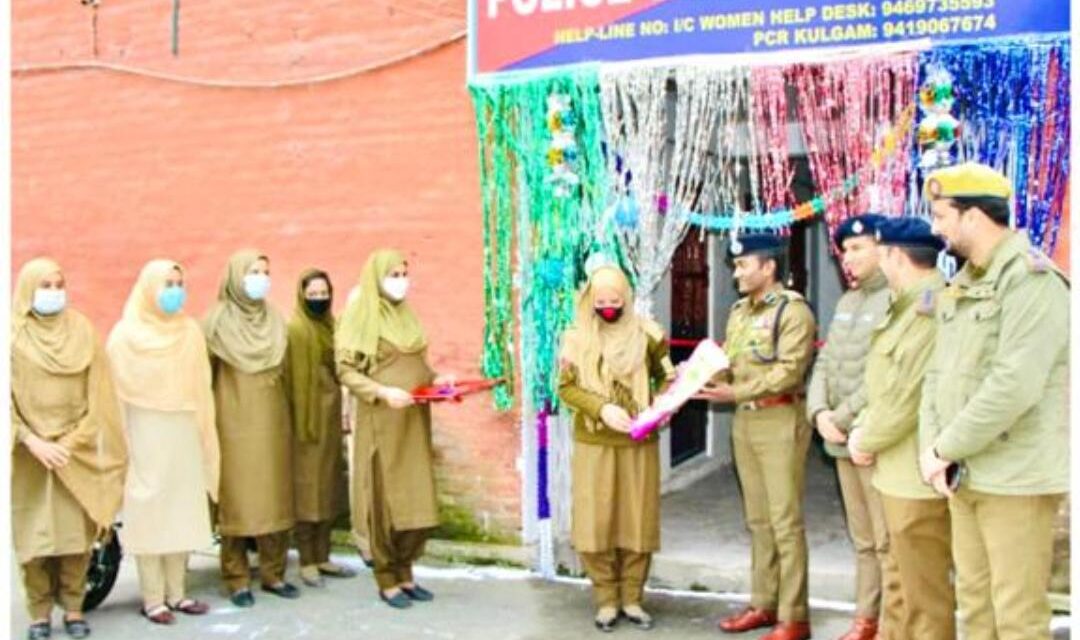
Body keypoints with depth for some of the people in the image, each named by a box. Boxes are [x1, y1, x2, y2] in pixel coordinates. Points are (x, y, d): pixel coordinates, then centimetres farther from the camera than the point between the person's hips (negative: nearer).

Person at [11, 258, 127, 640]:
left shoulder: (83, 331, 6)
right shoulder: (14, 336, -1)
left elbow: (98, 395, 4)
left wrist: (71, 442, -3)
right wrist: (33, 442, -15)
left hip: (77, 453, 1)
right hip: (29, 455, -1)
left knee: (77, 533, 2)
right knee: (33, 535, 0)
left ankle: (73, 608, 13)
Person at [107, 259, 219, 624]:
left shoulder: (190, 332, 7)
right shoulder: (125, 335, -3)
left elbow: (202, 387, 9)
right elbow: (118, 392, -4)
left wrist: (204, 434, 7)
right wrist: (120, 443, -8)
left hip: (184, 434, 4)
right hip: (145, 434, -4)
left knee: (183, 511, 6)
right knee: (149, 512, -1)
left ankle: (176, 592, 17)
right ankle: (153, 598, 6)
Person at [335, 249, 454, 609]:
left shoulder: (407, 316, 15)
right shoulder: (361, 317, -6)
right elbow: (345, 370, -11)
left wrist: (435, 379, 2)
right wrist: (383, 392, -22)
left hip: (415, 420, 6)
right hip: (381, 422, -6)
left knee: (417, 498, 7)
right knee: (385, 498, 1)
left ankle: (405, 573, 19)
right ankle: (387, 580, 12)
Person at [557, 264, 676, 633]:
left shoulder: (647, 333, 1)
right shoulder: (577, 337, 0)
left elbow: (667, 377, 6)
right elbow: (566, 388, -2)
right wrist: (602, 408, -16)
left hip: (639, 443, 1)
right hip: (593, 443, -1)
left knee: (639, 521, 6)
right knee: (595, 523, 1)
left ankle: (632, 598, 19)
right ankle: (606, 600, 14)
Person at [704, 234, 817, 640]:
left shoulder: (793, 310, -10)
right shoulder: (739, 312, 15)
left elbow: (789, 371, -19)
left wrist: (736, 393, -23)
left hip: (780, 420, -8)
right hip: (744, 421, 8)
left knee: (785, 521, -3)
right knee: (758, 519, 14)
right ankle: (764, 604, 24)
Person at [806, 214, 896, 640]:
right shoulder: (846, 302, 17)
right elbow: (825, 362, 15)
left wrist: (843, 418, -15)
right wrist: (819, 411, -2)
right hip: (843, 440, 8)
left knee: (889, 542, -2)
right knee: (863, 540, 17)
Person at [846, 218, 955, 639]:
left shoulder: (930, 308, -19)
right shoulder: (908, 306, 16)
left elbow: (908, 393, -23)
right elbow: (886, 380, 18)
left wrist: (868, 441, -10)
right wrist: (863, 428, 5)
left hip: (917, 472, -11)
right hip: (899, 469, 11)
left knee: (924, 591, 0)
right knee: (903, 583, 21)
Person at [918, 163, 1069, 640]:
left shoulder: (1031, 280, -13)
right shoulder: (961, 287, 15)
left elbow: (1015, 385, -23)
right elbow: (937, 374, 13)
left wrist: (946, 449, -15)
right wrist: (931, 446, -3)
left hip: (1014, 479, -8)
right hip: (964, 476, 8)